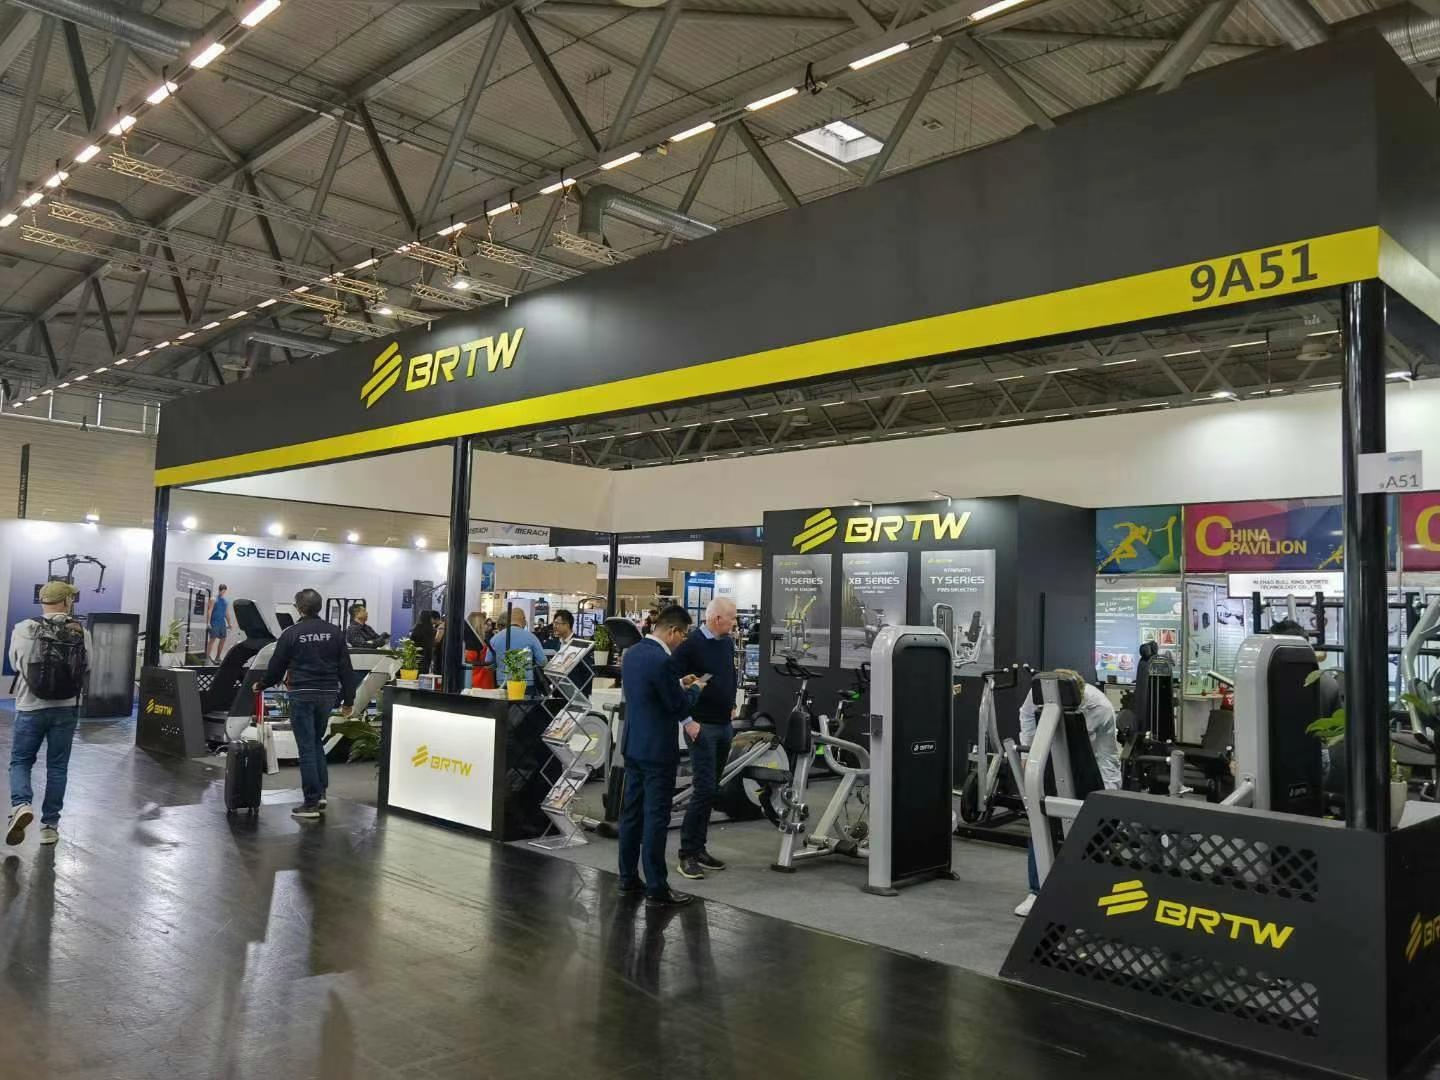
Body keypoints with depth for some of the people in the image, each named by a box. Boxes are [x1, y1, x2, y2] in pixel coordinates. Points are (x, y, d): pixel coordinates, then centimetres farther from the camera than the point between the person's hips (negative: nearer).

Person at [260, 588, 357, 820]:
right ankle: (320, 793, 15)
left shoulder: (292, 633, -5)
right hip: (328, 695, 4)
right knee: (317, 743, 20)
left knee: (307, 748, 0)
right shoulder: (334, 632, 4)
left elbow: (277, 666, 3)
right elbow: (345, 668, 4)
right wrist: (348, 699, 11)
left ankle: (312, 803, 1)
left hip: (302, 696, -4)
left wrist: (261, 685, 22)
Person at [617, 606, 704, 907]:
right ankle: (656, 890, 3)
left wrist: (680, 684, 18)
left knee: (632, 812, 15)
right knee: (656, 818, -3)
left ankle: (629, 879, 24)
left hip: (633, 745, 9)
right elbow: (680, 706, -14)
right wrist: (695, 689, 4)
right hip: (657, 749, -9)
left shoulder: (633, 653, 6)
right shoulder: (663, 661, -22)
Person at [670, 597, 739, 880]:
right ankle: (687, 853, 0)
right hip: (702, 727, -7)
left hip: (725, 726, 7)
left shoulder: (728, 643, 9)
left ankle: (699, 848, 19)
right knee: (704, 789, -10)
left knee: (711, 790, 11)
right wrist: (688, 720, -17)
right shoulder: (691, 645, -14)